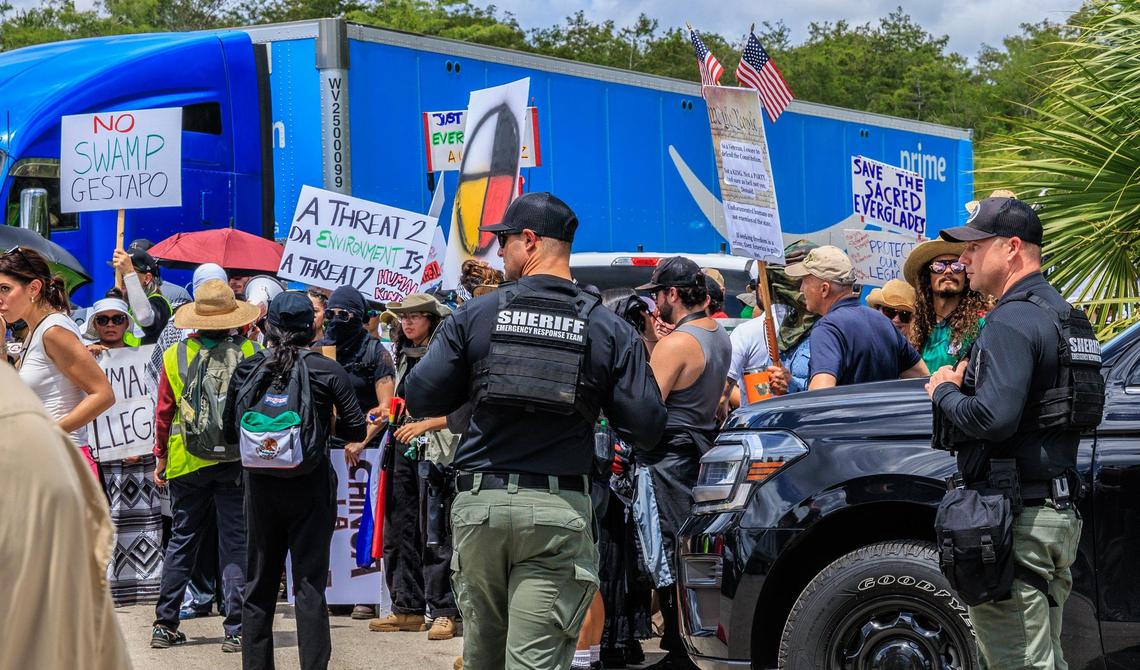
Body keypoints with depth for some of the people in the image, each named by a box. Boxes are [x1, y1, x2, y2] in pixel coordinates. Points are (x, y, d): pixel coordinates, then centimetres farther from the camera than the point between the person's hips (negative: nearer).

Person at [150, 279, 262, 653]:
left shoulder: (175, 355, -1)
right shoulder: (249, 352, -7)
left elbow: (163, 412, 3)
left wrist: (161, 456, 13)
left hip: (186, 463, 2)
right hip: (236, 462, -2)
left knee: (181, 540, 13)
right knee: (235, 542, 3)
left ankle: (165, 625, 14)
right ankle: (235, 630, -2)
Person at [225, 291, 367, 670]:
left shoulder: (247, 370, -2)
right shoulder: (327, 371, -8)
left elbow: (230, 432, 4)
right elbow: (356, 430, -5)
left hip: (261, 486, 2)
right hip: (311, 487, -2)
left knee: (259, 586, 13)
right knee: (310, 585, 1)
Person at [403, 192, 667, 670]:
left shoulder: (474, 316, 1)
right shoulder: (611, 330, 1)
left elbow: (420, 399, 2)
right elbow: (646, 428, -2)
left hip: (479, 503, 1)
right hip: (558, 509, -1)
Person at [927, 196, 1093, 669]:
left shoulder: (1012, 320, -15)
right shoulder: (1063, 314, 17)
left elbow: (992, 417, -27)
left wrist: (944, 393, -7)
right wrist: (963, 380, 12)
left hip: (1016, 523, -10)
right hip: (1061, 512, 10)